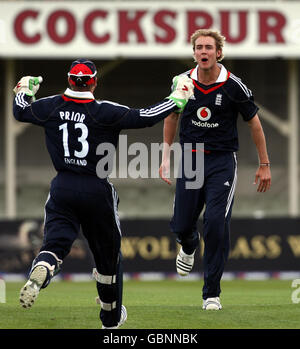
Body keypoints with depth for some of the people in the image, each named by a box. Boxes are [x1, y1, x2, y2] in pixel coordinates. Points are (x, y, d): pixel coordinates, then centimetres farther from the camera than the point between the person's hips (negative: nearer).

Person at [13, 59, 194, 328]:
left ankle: (40, 272, -40)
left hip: (62, 188, 2)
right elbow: (145, 118, -16)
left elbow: (20, 111, 15)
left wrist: (24, 90, 37)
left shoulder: (51, 107, -2)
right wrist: (178, 98, -3)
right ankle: (112, 318, 29)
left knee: (55, 243, -2)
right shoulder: (105, 112, -14)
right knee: (108, 253, 14)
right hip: (97, 190, -2)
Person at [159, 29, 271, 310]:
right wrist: (166, 157, 12)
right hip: (189, 158, 3)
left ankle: (211, 294, -6)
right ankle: (189, 246, 43)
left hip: (222, 162, -3)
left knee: (216, 223, -16)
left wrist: (264, 165, 5)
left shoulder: (233, 86, -11)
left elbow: (254, 122, 2)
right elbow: (172, 116, 15)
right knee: (181, 226, 2)